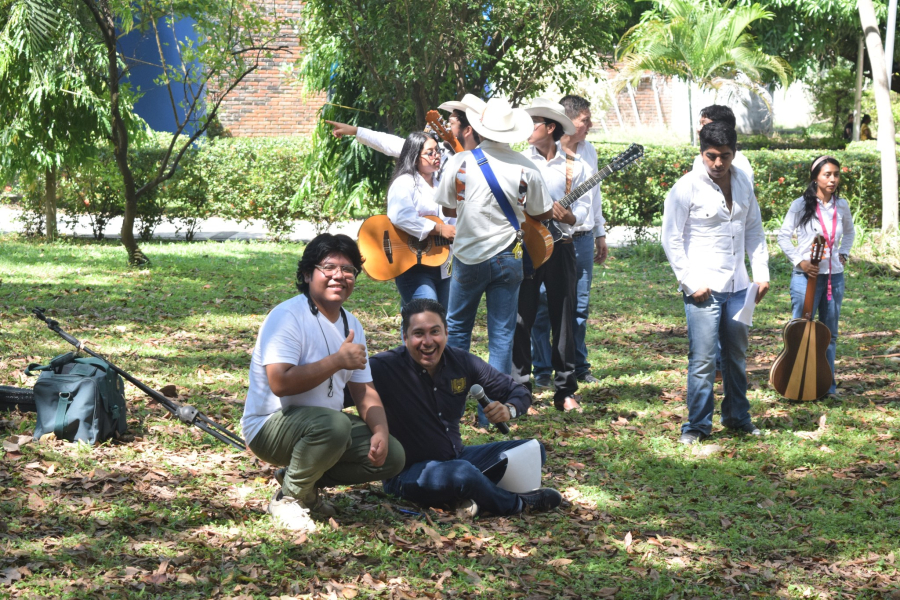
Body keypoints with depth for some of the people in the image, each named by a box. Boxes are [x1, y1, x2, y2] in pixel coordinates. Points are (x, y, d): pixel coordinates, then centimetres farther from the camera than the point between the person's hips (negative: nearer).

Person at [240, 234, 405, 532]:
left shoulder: (351, 325, 9)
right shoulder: (287, 316, -18)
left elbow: (364, 390, 9)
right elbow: (280, 383, -29)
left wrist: (380, 432, -10)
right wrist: (339, 360, -25)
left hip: (324, 424, 8)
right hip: (271, 426, -8)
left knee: (392, 457, -4)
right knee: (332, 424, -37)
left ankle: (307, 483, 11)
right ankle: (288, 497, -13)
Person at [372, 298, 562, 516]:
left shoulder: (462, 362, -1)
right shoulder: (384, 368, -17)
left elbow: (519, 392, 7)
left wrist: (509, 409, -15)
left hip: (457, 457, 7)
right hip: (409, 472, -7)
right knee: (462, 472, -38)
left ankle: (463, 497, -20)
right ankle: (517, 504, -8)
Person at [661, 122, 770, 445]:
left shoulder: (743, 182, 8)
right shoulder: (686, 188, -10)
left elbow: (754, 230, 17)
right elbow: (671, 239, -8)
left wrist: (761, 272, 8)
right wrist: (690, 283, -12)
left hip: (737, 286, 6)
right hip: (703, 289, -6)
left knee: (737, 355, 14)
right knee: (703, 360, -7)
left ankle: (737, 416, 28)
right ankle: (696, 425, 3)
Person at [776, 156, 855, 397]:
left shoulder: (842, 206, 6)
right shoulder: (801, 205, -8)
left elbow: (849, 232, 25)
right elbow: (784, 236, -4)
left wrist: (844, 253, 10)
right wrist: (799, 261, -12)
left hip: (834, 276, 5)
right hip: (806, 276, -4)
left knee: (830, 333, 11)